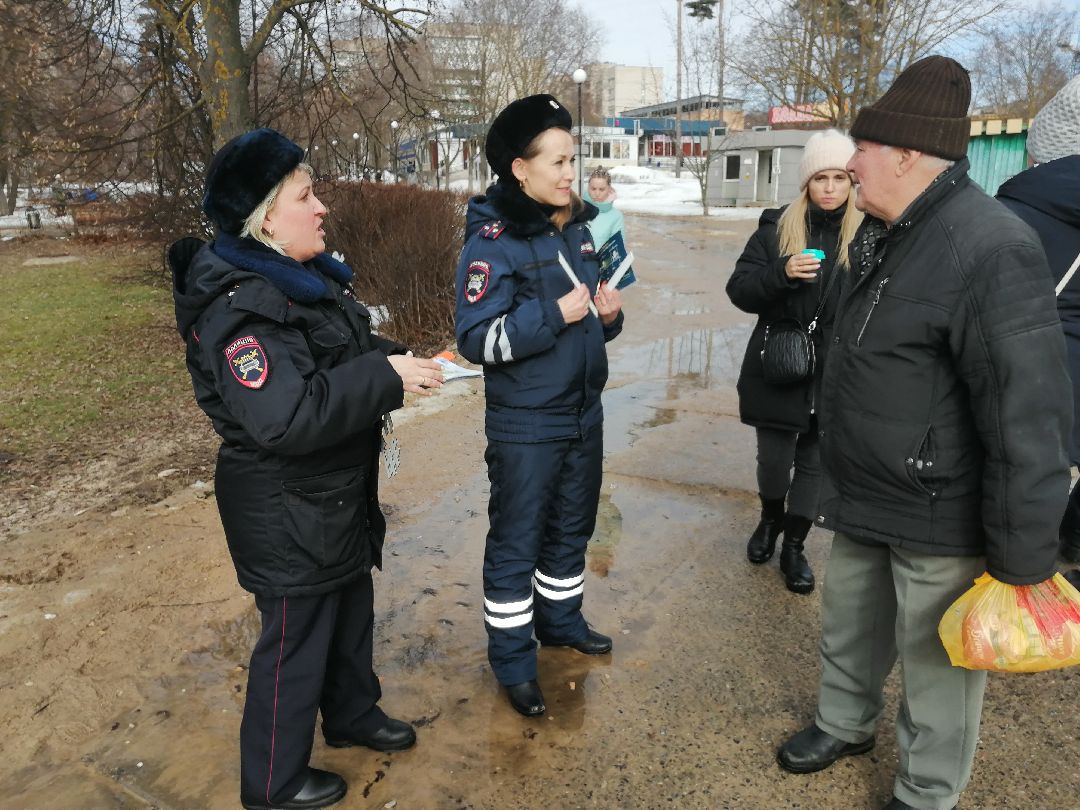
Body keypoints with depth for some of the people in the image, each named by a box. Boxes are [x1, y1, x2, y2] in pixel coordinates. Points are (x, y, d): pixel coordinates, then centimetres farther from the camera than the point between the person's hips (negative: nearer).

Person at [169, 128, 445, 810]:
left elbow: (343, 359, 18)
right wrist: (386, 377, -31)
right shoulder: (239, 306, -26)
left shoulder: (305, 276, 5)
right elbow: (286, 417, -36)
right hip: (286, 515, -9)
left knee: (351, 608, 25)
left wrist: (397, 362, -1)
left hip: (341, 497, 9)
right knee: (296, 639, 8)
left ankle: (353, 714, 50)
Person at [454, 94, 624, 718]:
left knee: (572, 529, 21)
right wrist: (553, 315, -26)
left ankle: (561, 618, 42)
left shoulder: (578, 229, 5)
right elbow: (477, 340, -21)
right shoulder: (494, 242, -16)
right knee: (517, 543, 7)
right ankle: (513, 659, 23)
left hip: (585, 413, 7)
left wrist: (609, 314, -5)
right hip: (526, 426, -7)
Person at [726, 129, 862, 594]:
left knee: (814, 462, 10)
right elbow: (739, 290, -5)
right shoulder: (777, 227, -2)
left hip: (835, 374, 0)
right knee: (773, 458, 11)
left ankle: (794, 546, 28)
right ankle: (770, 518, 41)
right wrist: (781, 273, -23)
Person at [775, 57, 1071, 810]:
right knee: (851, 626, 25)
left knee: (938, 663, 10)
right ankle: (846, 724, 50)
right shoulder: (882, 235, 6)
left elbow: (1027, 417, -25)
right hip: (865, 500, 9)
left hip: (938, 519, -8)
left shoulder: (989, 251, -24)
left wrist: (1022, 559, -21)